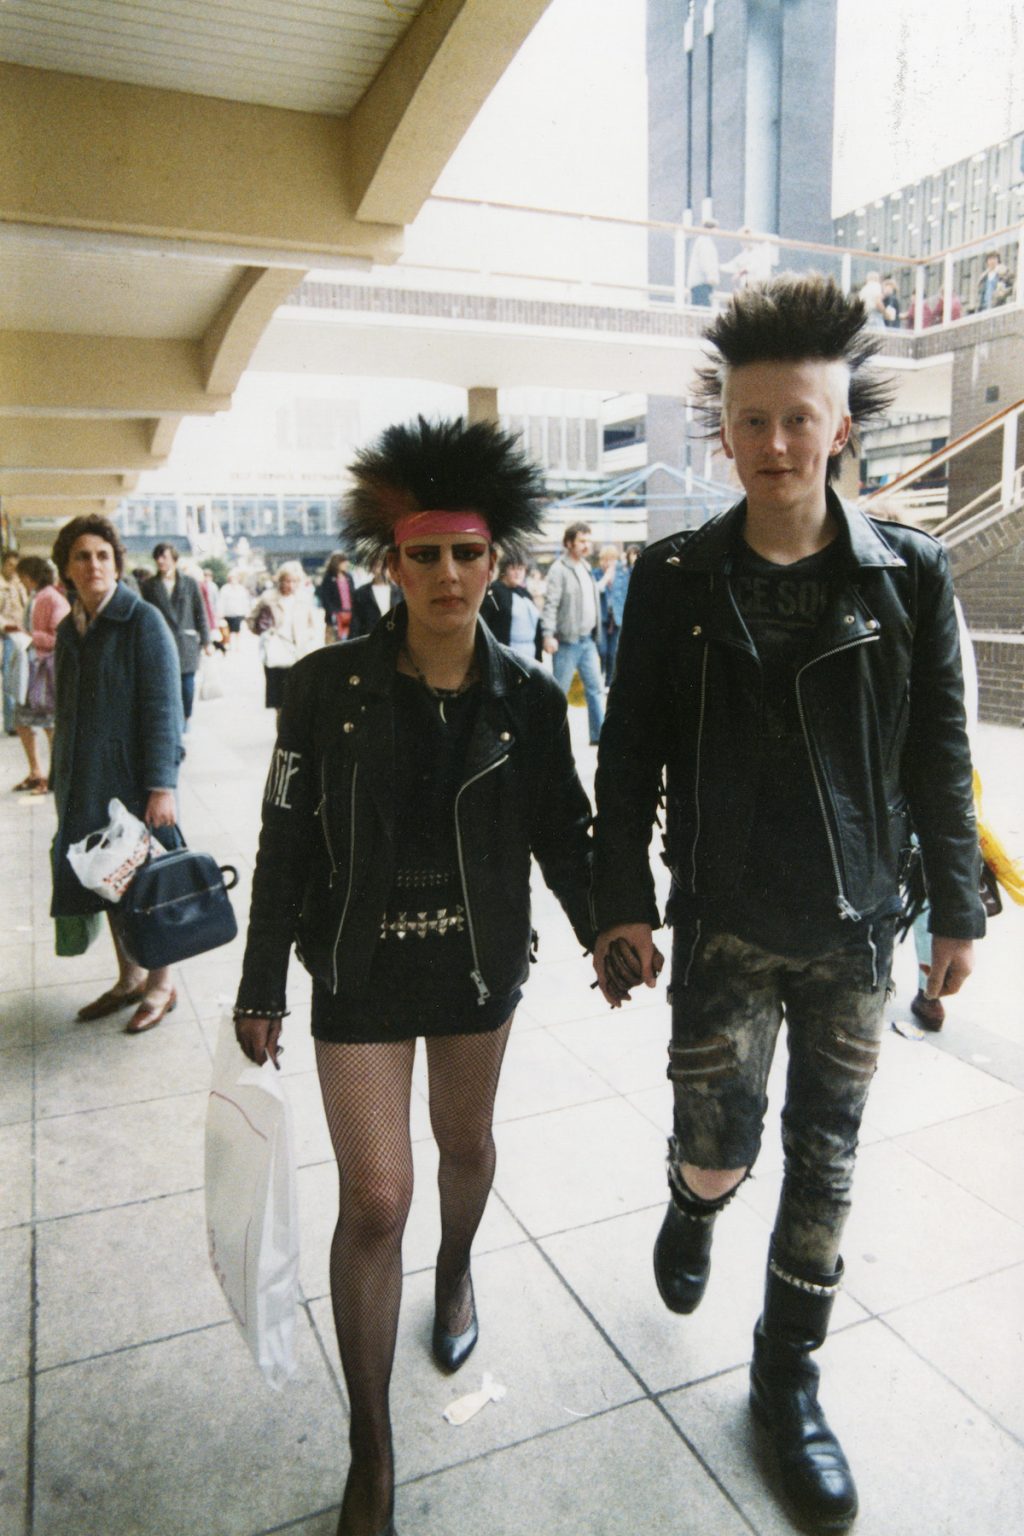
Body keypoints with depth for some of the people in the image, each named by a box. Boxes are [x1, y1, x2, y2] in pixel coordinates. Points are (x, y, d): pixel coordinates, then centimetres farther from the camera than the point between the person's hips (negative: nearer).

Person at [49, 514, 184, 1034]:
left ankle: (161, 985, 21)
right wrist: (61, 778, 14)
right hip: (86, 783, 7)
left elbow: (163, 709, -16)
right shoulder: (69, 629, 10)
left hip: (133, 777, -6)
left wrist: (162, 786, -20)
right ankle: (129, 978, 31)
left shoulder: (143, 621, -11)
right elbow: (66, 711, 15)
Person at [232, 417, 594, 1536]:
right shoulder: (328, 688, -12)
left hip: (480, 962, 2)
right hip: (360, 972, -2)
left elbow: (560, 830, 4)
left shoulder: (526, 696, -7)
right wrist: (260, 989, -3)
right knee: (374, 1200, 0)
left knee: (466, 1142, 22)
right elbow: (285, 844, -6)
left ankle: (456, 1268, 57)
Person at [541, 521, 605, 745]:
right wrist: (548, 634, -26)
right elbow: (550, 604, -17)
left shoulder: (586, 567, 15)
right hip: (567, 642, -8)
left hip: (587, 640, 8)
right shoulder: (559, 569, -11)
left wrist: (595, 634, 18)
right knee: (559, 691, 0)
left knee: (595, 688, 9)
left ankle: (599, 734, 14)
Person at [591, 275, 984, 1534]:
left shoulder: (909, 576, -3)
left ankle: (786, 1381, 34)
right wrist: (621, 902, -4)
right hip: (722, 922, -1)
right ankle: (693, 1211, 45)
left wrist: (956, 909, 5)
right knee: (719, 1145, 6)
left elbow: (940, 760, 3)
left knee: (824, 1163, 11)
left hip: (856, 928, 1)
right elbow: (630, 754, -1)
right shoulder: (675, 579, -4)